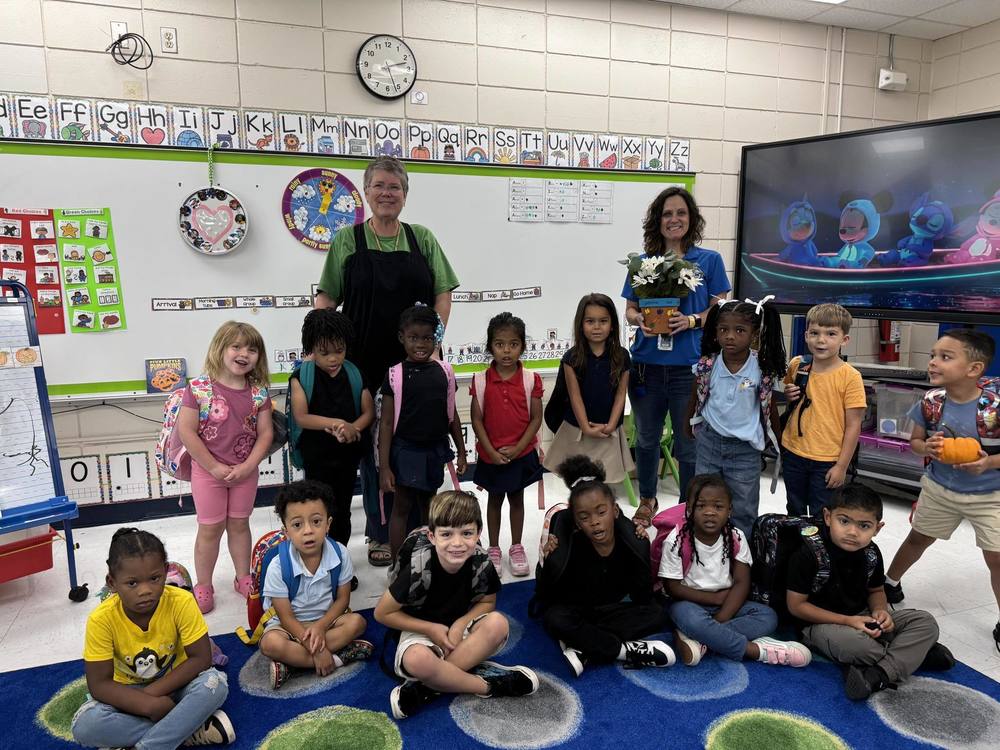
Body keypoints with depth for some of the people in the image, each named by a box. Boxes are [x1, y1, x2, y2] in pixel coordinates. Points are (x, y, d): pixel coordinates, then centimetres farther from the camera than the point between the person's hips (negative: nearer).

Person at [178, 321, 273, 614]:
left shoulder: (258, 391, -6)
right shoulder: (199, 388, -15)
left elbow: (265, 433, -3)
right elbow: (186, 431, -16)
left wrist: (248, 466, -13)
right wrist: (214, 467, -15)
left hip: (245, 471, 3)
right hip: (208, 470, -3)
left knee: (239, 524, 17)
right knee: (210, 529, 9)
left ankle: (243, 578, 33)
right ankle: (203, 586, 25)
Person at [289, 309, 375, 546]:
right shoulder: (301, 377, -9)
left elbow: (369, 412, -3)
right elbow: (301, 417, -17)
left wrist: (351, 428, -23)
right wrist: (337, 423, -27)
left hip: (348, 453, 3)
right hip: (317, 455, -3)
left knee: (343, 511, 16)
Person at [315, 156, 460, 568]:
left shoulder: (423, 239, 8)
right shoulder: (348, 240, 3)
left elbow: (443, 293, 8)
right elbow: (326, 297, 3)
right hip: (366, 361, -1)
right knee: (373, 445, 6)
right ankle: (380, 533, 21)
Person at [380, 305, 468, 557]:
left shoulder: (444, 370, -1)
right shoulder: (395, 374, -10)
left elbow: (451, 414, 8)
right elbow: (387, 423, -8)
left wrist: (461, 451, 11)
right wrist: (384, 467, -11)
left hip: (435, 450, 3)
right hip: (406, 450, -3)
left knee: (428, 505, 17)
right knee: (401, 508, 7)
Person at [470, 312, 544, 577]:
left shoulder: (530, 379, -9)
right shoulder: (481, 380, -9)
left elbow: (536, 418, -7)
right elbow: (477, 419, -7)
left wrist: (517, 448, -13)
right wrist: (491, 451, -13)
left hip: (521, 453, 0)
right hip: (491, 455, 0)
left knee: (517, 499, 15)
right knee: (494, 500, 15)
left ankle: (516, 548, 31)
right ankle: (493, 549, 29)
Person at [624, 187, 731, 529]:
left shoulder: (710, 260, 3)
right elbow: (629, 309, 11)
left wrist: (691, 320, -16)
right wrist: (640, 320, -12)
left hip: (689, 367, -2)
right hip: (648, 364, 3)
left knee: (688, 445, 4)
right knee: (647, 439, 17)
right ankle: (647, 500, 38)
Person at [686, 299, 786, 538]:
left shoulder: (762, 369, -13)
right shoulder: (707, 366, -11)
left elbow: (769, 405, 1)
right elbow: (695, 399, 5)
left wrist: (777, 439, 11)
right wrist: (689, 428, 16)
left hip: (745, 448, -1)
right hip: (709, 441, 2)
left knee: (743, 510, 10)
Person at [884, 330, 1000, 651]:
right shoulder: (931, 401, -14)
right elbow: (914, 441, -1)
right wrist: (928, 448, -21)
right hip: (940, 489, 3)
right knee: (917, 539, 19)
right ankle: (889, 583, 41)